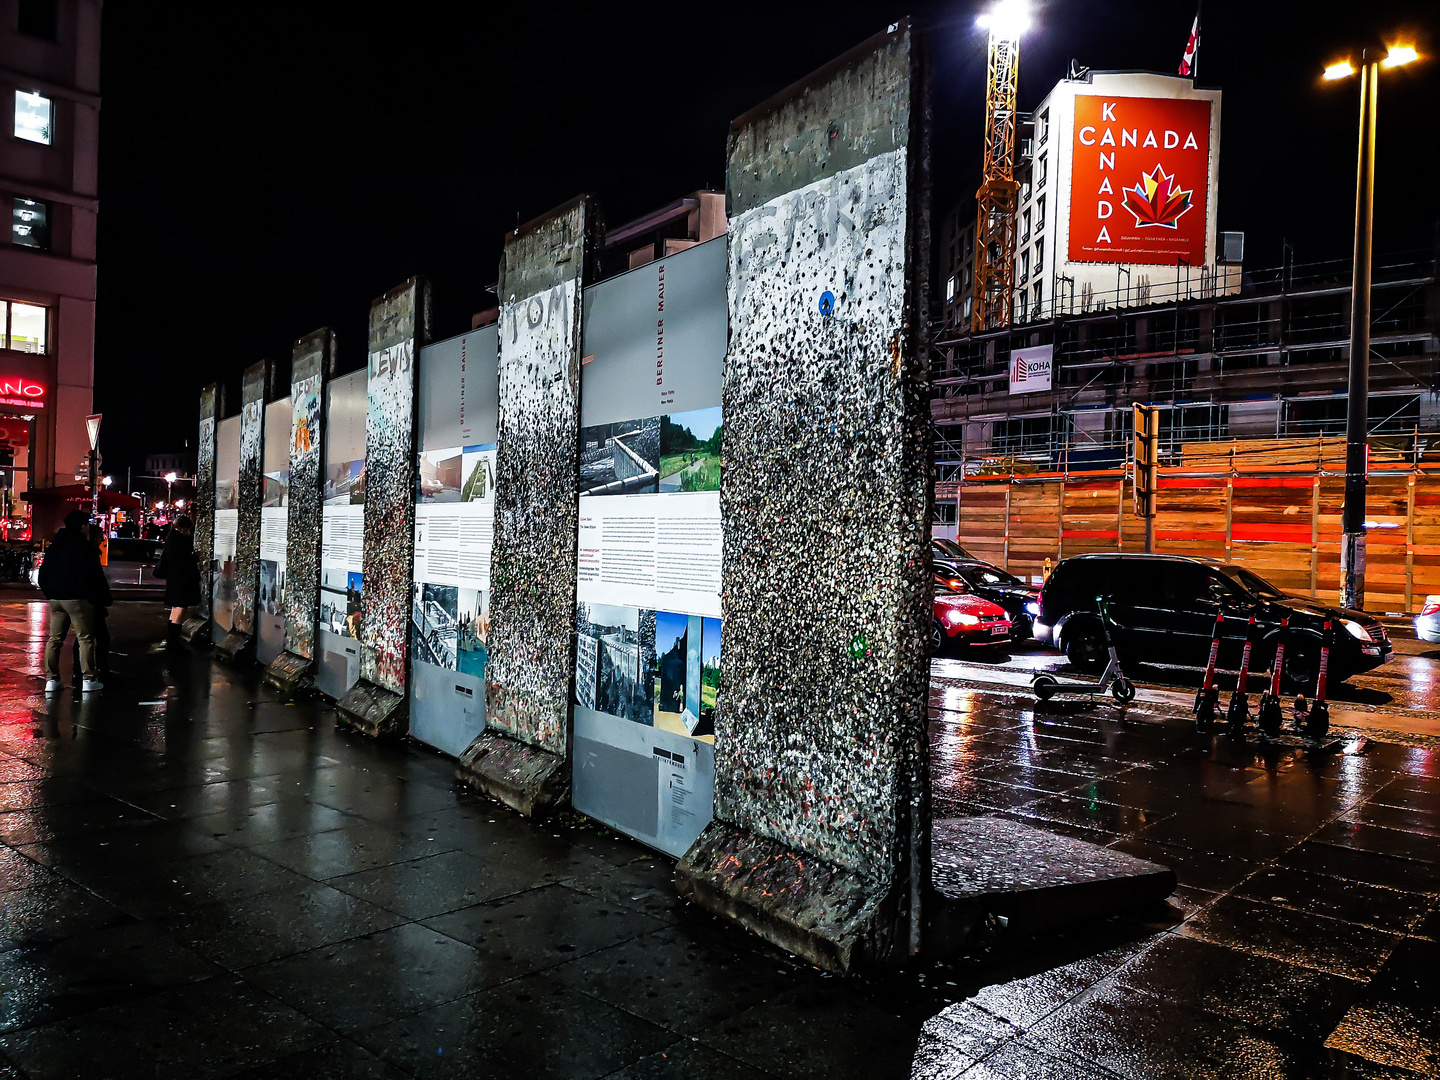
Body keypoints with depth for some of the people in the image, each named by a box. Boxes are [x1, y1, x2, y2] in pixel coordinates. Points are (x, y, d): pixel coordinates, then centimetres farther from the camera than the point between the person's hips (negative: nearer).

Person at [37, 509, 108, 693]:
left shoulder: (54, 546, 13)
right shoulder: (85, 547, -10)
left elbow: (43, 573, 18)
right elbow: (94, 575, -14)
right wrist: (104, 595, -3)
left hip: (55, 599, 7)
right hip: (78, 599, -7)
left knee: (54, 638, 11)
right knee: (85, 638, -2)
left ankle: (51, 679, 9)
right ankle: (89, 679, -3)